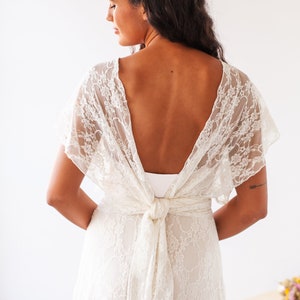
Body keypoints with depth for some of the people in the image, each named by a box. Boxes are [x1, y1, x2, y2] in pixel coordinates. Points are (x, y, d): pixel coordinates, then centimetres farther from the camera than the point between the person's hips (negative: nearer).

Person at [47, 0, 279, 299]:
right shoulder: (234, 86, -13)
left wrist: (107, 227, 8)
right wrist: (199, 236, 10)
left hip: (116, 252, -1)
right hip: (190, 261, 1)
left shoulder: (102, 81, -17)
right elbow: (253, 205, -7)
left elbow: (59, 193, -10)